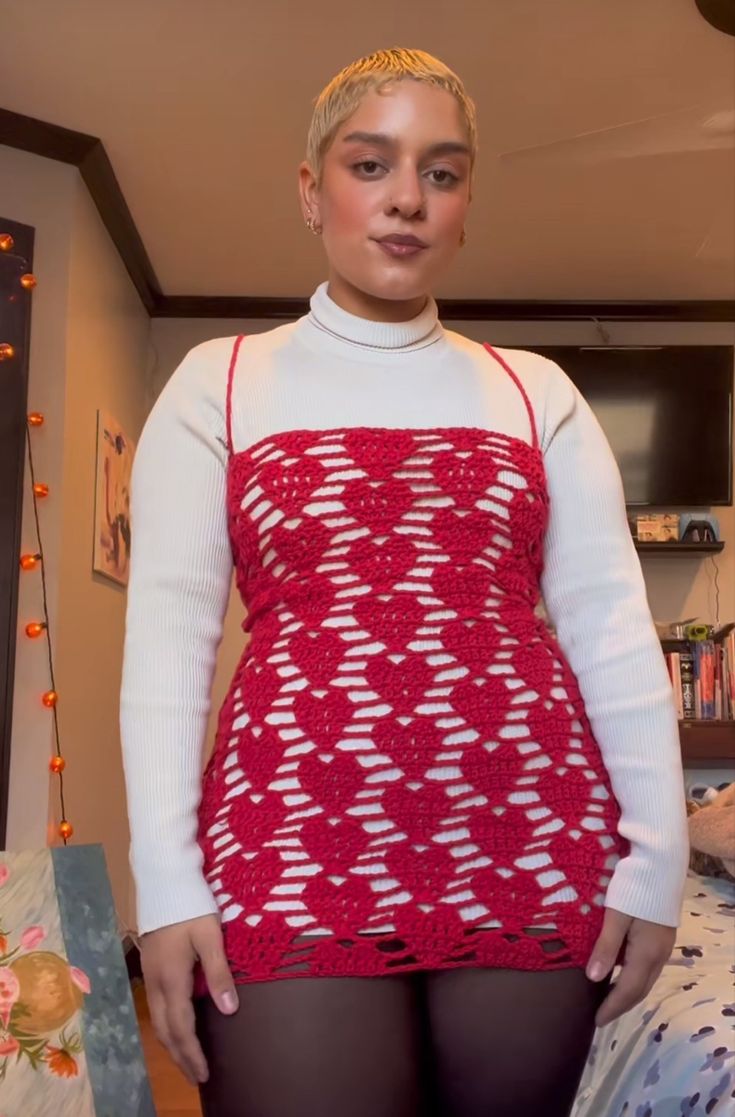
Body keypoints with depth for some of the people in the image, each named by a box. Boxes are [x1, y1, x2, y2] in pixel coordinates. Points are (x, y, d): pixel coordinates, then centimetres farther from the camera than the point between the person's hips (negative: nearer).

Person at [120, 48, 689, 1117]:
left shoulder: (536, 390, 11)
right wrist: (167, 882, -8)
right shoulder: (219, 384, 6)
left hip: (536, 845, 3)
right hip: (297, 841, -1)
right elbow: (167, 631, -1)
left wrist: (656, 853, 0)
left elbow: (611, 624, 6)